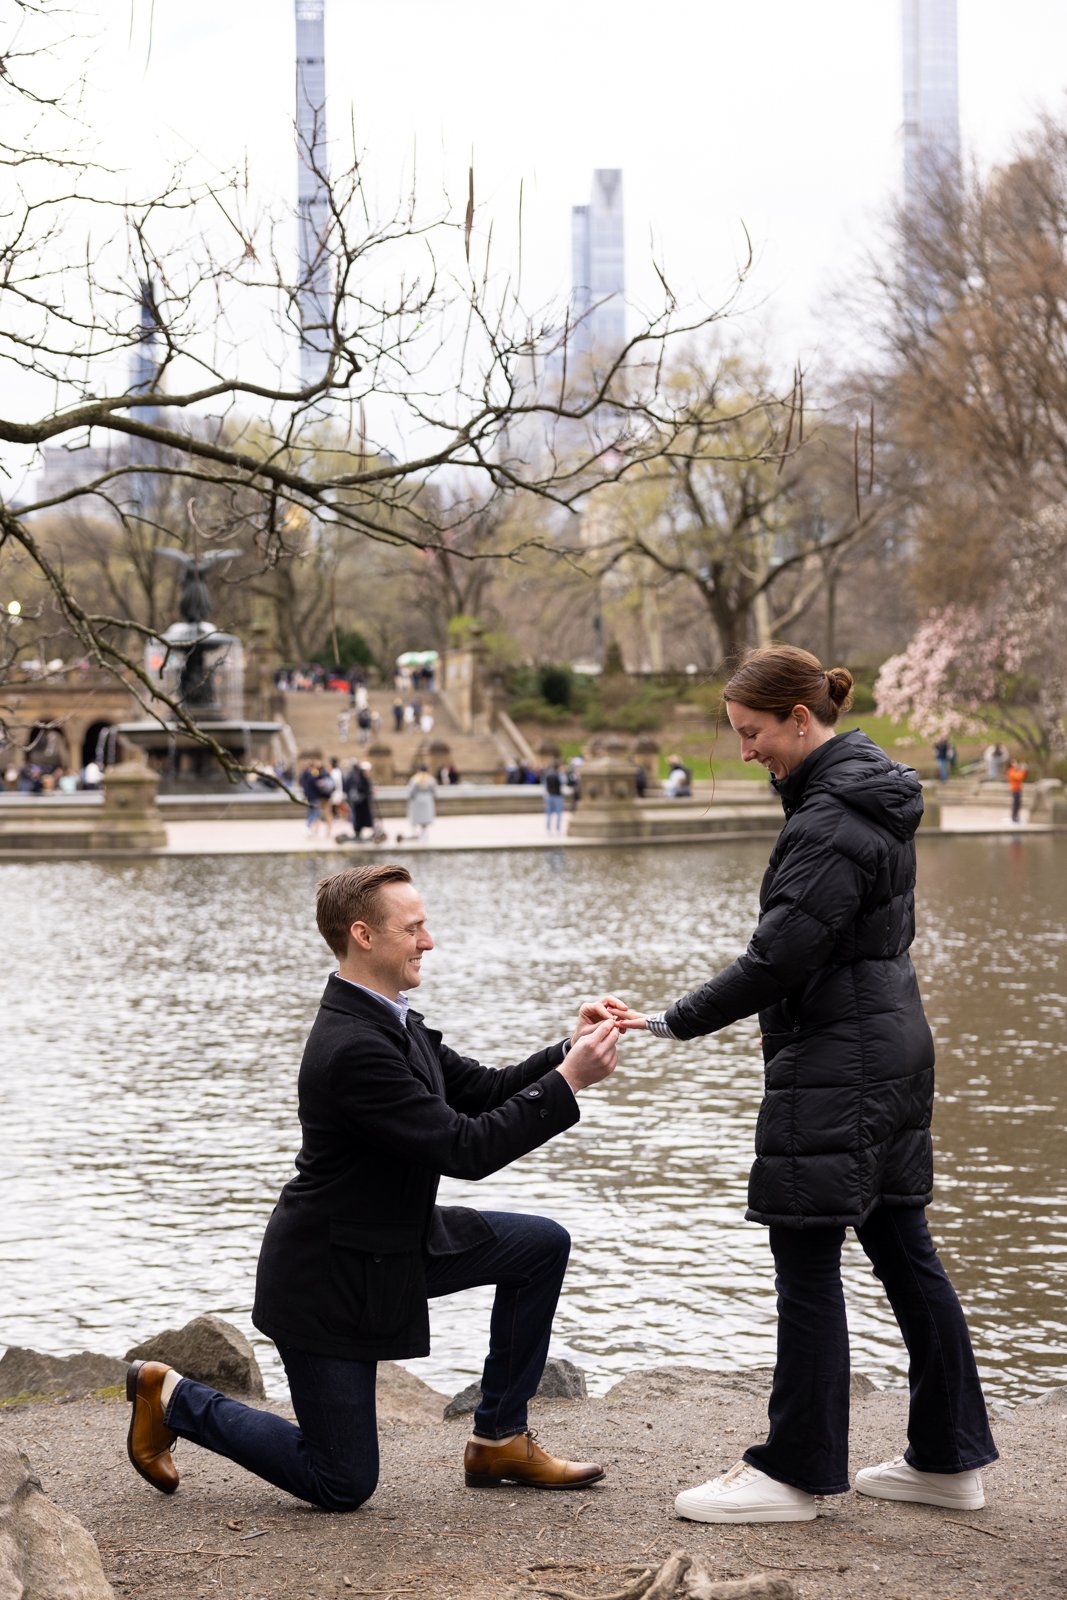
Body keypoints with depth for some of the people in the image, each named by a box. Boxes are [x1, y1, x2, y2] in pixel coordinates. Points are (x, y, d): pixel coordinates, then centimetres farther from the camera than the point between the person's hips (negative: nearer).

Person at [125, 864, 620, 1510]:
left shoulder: (392, 1021, 1)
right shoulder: (353, 1048, -30)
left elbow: (481, 1090, 7)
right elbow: (464, 1149, -30)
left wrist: (570, 1049, -7)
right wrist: (569, 1081, -28)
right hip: (332, 1277, -9)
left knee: (543, 1245, 4)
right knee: (342, 1486, 1)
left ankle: (500, 1441, 14)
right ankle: (174, 1399, 17)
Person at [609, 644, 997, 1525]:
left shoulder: (831, 822, -19)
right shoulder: (872, 797, 12)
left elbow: (778, 956, -23)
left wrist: (673, 1023, -17)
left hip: (836, 1067, -10)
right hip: (892, 1049, 10)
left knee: (807, 1264, -3)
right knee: (903, 1249, 14)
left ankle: (797, 1474, 5)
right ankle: (949, 1459, 21)